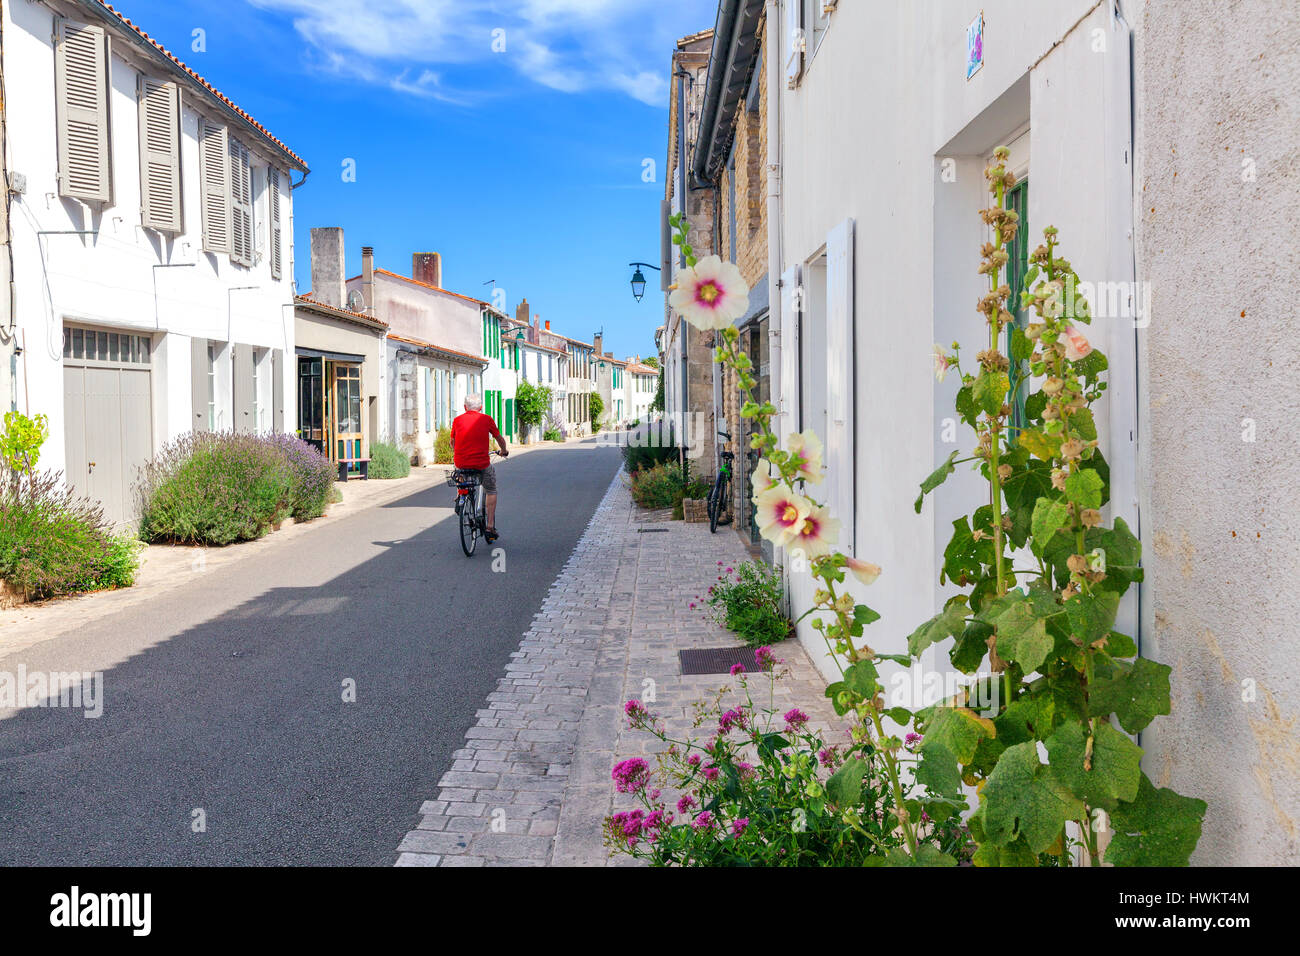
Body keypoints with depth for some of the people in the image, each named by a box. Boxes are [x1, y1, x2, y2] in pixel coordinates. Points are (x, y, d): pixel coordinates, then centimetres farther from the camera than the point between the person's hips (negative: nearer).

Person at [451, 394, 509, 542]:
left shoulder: (457, 420, 6)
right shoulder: (487, 419, 2)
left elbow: (452, 442, 21)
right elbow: (499, 439, 16)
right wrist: (504, 451, 37)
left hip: (461, 463, 2)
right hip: (481, 463, -2)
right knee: (491, 491, 21)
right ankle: (490, 526, 13)